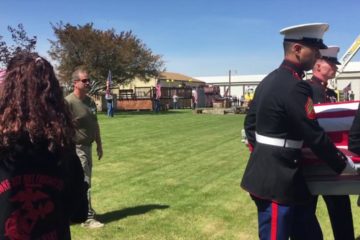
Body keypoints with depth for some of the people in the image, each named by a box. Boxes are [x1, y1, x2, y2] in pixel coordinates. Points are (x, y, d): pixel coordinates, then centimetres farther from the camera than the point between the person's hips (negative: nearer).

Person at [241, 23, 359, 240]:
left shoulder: (269, 80, 9)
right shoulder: (295, 86, -21)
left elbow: (250, 123, 15)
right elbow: (315, 137, -18)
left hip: (268, 174, 10)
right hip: (276, 180, -10)